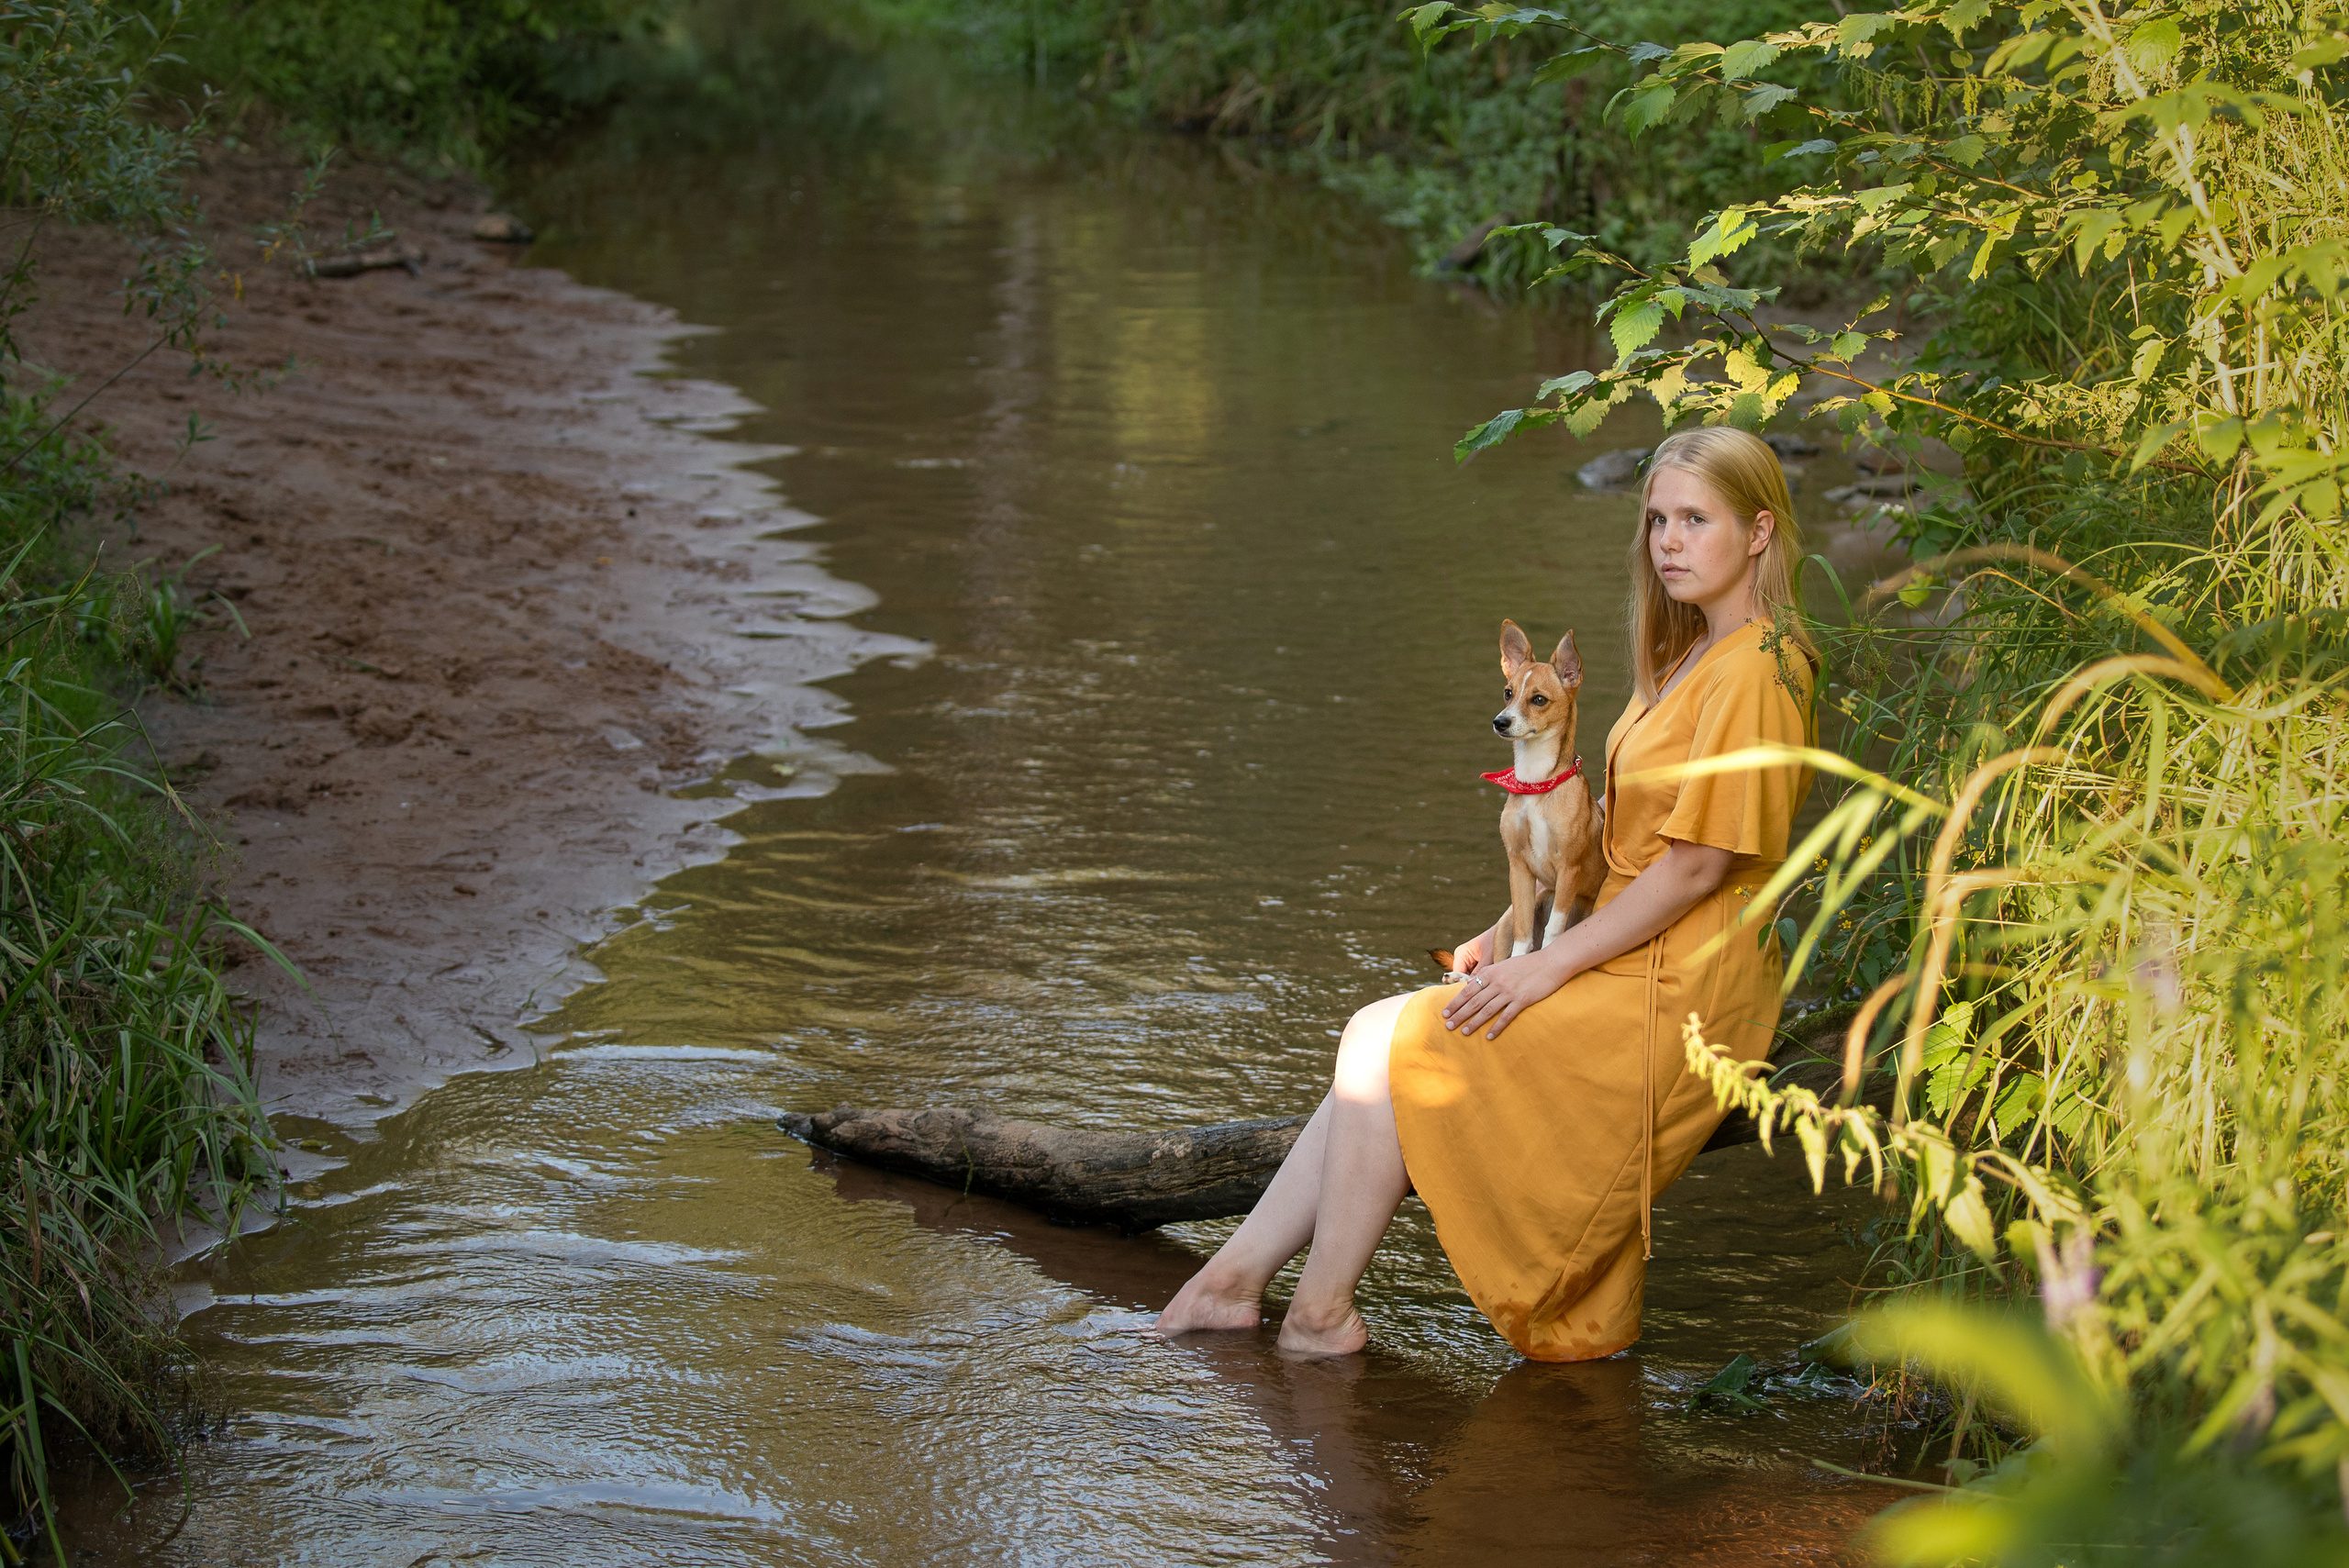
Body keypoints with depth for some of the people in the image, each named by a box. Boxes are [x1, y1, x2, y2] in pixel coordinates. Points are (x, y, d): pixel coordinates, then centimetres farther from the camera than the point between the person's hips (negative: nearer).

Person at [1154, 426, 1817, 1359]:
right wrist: (1513, 933, 9)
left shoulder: (1755, 670, -16)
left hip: (1671, 997, -9)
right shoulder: (1687, 656, 16)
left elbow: (1699, 864, -20)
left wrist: (1549, 965, -16)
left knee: (1385, 1044, -11)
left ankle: (1319, 1314, -2)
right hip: (1625, 964, 9)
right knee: (1378, 1046, 1)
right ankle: (1236, 1277, 3)